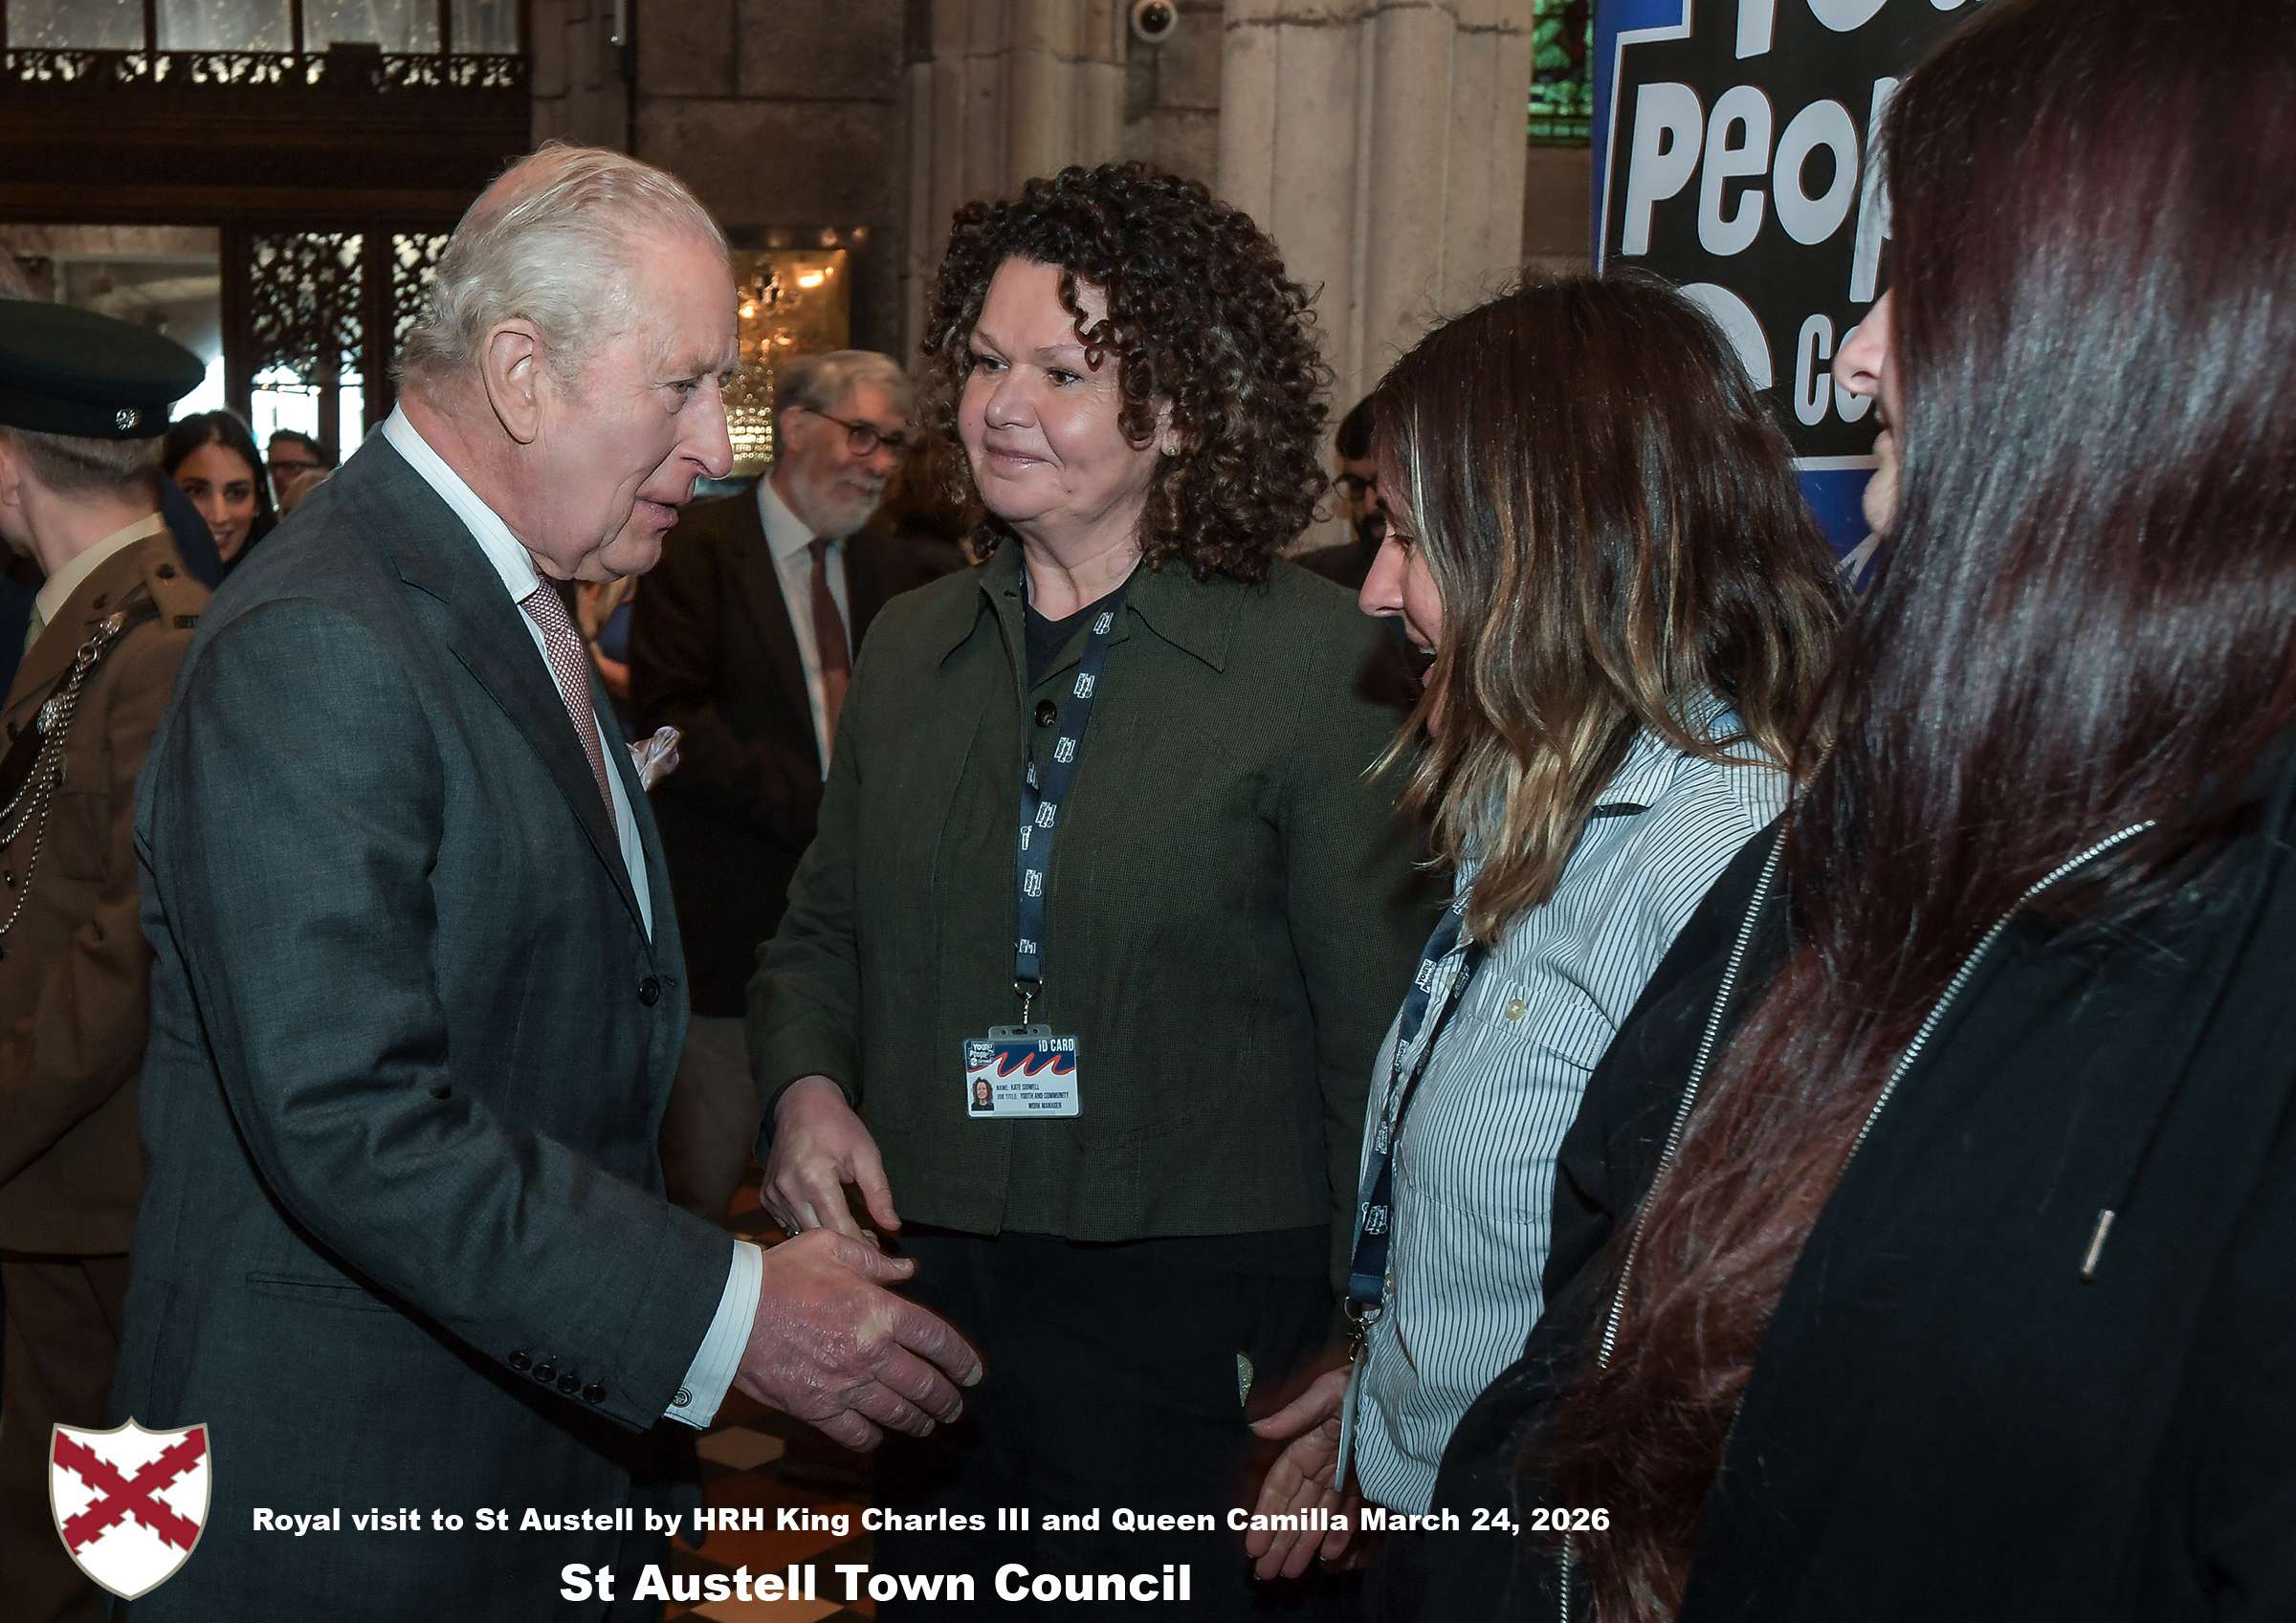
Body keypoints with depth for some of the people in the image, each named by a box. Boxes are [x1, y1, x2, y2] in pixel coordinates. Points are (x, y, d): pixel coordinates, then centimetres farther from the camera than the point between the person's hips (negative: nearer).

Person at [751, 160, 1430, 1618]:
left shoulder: (1316, 661, -10)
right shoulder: (911, 647, 7)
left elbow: (1381, 1038, -9)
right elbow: (824, 931, 18)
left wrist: (1358, 1367, -11)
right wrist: (805, 1086, -2)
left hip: (1193, 1323, -5)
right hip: (922, 1290, 5)